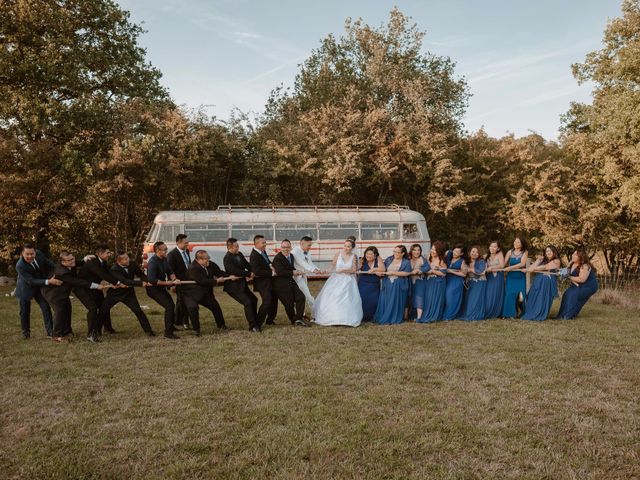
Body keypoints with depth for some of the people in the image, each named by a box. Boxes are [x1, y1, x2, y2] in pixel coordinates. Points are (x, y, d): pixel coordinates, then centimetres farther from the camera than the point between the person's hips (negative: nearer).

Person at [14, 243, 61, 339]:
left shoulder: (39, 254, -20)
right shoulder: (20, 266, -32)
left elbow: (48, 263, 1)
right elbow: (31, 281, -34)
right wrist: (49, 281, -44)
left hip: (39, 287, 3)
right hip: (25, 288, -3)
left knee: (46, 308, -4)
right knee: (25, 311, 9)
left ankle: (49, 331, 2)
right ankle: (26, 332, 29)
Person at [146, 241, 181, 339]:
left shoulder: (164, 259, -2)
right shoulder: (153, 262, -27)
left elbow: (170, 272, 6)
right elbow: (152, 280, -34)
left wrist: (174, 279, -16)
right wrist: (169, 283, -31)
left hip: (161, 287, 9)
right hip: (153, 288, -9)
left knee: (171, 305, 23)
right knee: (169, 306, -18)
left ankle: (171, 326, 44)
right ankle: (168, 333, -11)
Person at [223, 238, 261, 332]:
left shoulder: (239, 254, 5)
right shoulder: (227, 259, -20)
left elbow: (247, 265, 8)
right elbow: (235, 271, -28)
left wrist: (251, 273, -11)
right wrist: (249, 274, -21)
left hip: (242, 284, 10)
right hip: (233, 287, -10)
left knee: (253, 299, 18)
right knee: (247, 302, -17)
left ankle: (255, 321, 33)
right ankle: (253, 326, -10)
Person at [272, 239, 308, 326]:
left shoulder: (291, 256, 10)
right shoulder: (277, 258, -16)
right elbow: (280, 272, -27)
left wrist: (296, 272, 4)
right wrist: (293, 272, -20)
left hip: (291, 282, 8)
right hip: (281, 286, -8)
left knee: (301, 297, -5)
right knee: (289, 304, 1)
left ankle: (298, 319, 3)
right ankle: (293, 321, 23)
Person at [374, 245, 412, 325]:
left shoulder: (406, 262, -1)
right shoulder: (388, 259, 10)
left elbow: (407, 273, -12)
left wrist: (393, 273, -15)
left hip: (399, 285, -3)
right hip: (387, 284, 3)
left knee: (396, 302, 1)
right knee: (385, 302, 2)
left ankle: (394, 319, 11)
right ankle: (382, 318, 9)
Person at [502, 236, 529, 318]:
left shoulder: (525, 252, 0)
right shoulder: (510, 252, 4)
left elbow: (522, 264, -13)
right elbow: (504, 263, 1)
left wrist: (510, 267, -19)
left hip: (520, 277, -1)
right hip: (510, 277, 2)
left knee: (520, 297, -8)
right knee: (510, 295, -6)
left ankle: (522, 313, 16)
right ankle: (511, 314, 4)